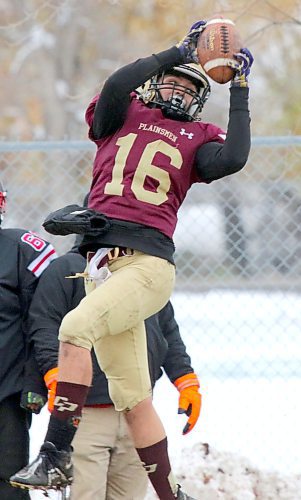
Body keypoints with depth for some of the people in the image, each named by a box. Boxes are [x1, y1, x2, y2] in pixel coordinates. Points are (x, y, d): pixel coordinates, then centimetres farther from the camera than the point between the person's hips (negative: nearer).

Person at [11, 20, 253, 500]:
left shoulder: (197, 139, 15)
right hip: (104, 263, 4)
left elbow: (233, 159, -6)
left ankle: (57, 452, -30)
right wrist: (179, 52, 3)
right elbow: (117, 86, -3)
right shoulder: (122, 116, 19)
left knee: (76, 328, -28)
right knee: (132, 397, 5)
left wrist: (239, 93, 3)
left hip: (149, 263, -3)